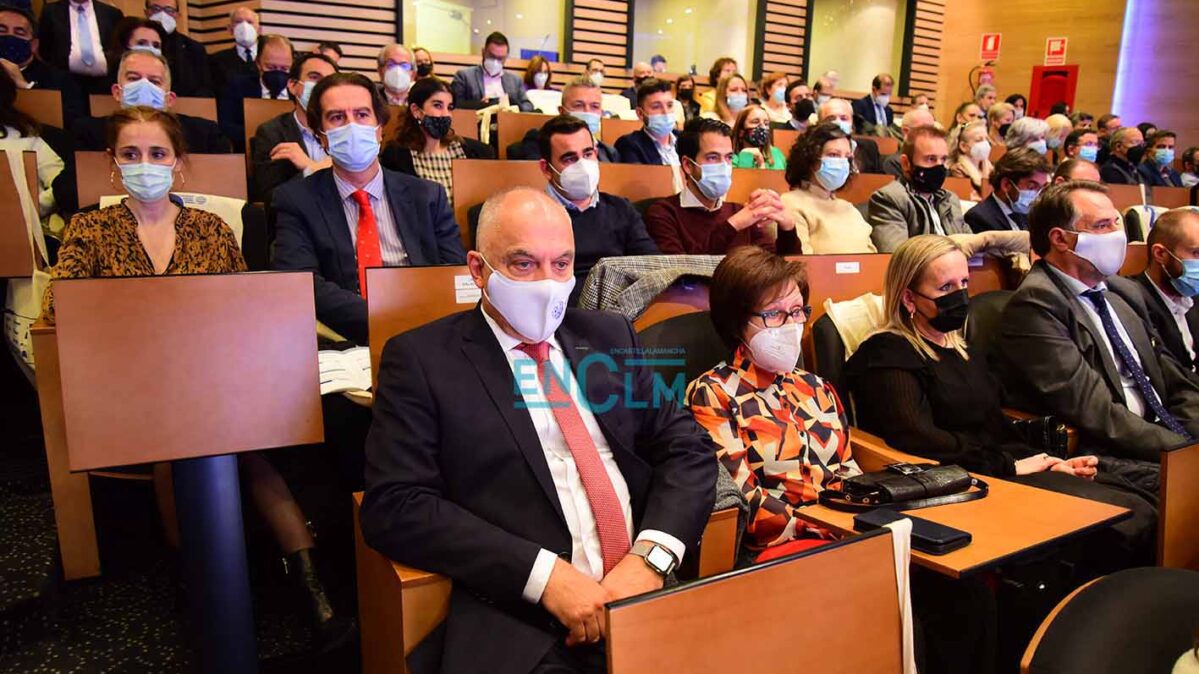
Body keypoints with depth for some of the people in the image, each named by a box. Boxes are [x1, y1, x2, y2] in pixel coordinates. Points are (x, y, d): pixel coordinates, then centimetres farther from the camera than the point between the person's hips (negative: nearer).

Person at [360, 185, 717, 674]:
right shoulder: (421, 359, 2)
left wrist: (651, 557, -8)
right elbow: (394, 506, -6)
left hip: (651, 595, 4)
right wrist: (545, 575, -14)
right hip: (520, 629, -4)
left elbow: (688, 449, 10)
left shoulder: (610, 337, 14)